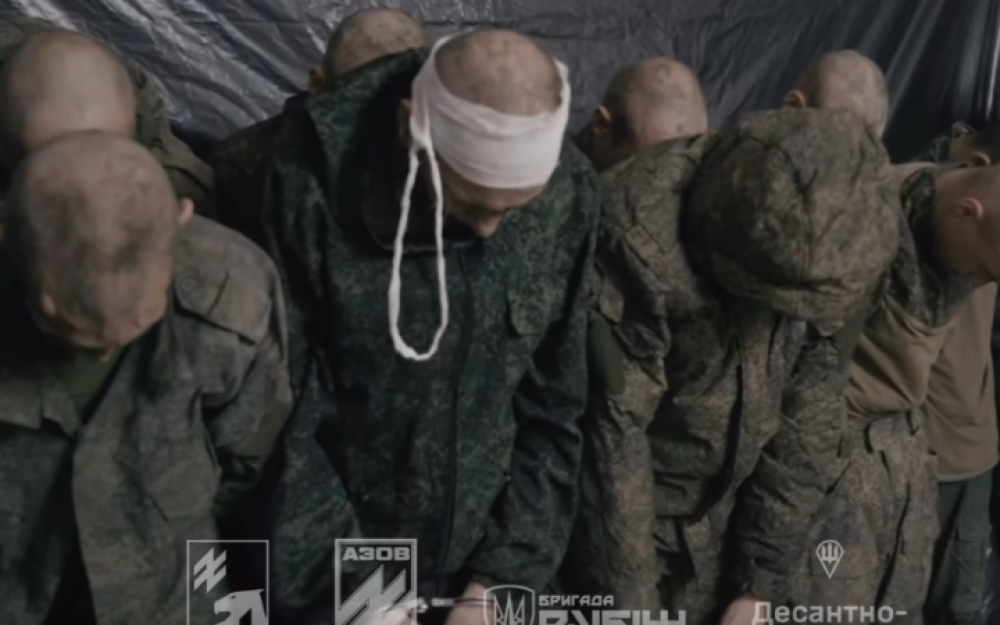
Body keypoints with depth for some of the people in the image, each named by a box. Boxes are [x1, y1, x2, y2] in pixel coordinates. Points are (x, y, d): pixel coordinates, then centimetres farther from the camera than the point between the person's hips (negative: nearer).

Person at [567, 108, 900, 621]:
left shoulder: (823, 243, -9)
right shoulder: (637, 245, -26)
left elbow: (806, 429, -3)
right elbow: (610, 437, -22)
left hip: (722, 538, 4)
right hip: (616, 531, -4)